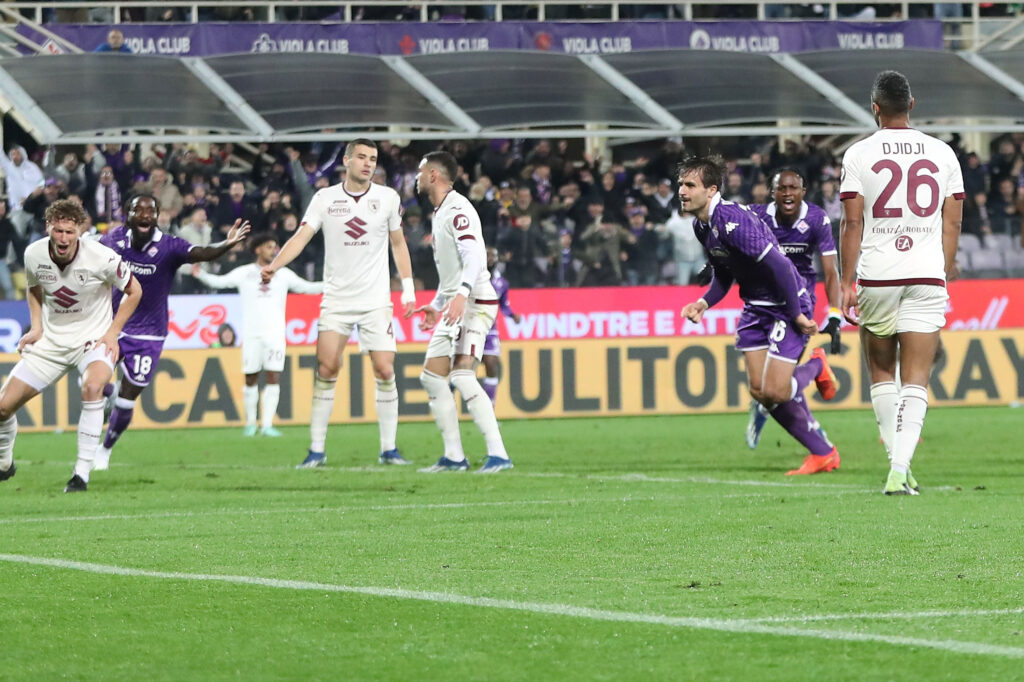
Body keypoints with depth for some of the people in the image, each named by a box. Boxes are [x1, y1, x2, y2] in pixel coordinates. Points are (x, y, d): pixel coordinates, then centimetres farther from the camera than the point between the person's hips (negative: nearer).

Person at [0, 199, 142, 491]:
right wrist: (36, 327, 1)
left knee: (92, 387, -36)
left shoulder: (101, 258, -21)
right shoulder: (34, 254, -9)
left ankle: (82, 473, -28)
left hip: (93, 339, -4)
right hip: (51, 341, 4)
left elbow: (134, 290, -4)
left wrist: (113, 332, -10)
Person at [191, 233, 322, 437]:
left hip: (275, 334, 1)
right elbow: (219, 282, 0)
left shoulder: (283, 274, 11)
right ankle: (250, 423, 17)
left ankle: (267, 425, -11)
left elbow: (307, 287, 15)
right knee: (251, 379, 3)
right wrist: (201, 275, -17)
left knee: (274, 378, -10)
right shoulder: (244, 273, 6)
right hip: (251, 333, -1)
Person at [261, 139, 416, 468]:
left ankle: (388, 449, 5)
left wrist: (408, 288, 10)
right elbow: (301, 236, -7)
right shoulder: (325, 198, 0)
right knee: (326, 367, -9)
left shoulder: (387, 197, 3)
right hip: (336, 298, 0)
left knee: (385, 370, -6)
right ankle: (316, 449, -2)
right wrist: (273, 266, -22)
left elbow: (398, 243, 13)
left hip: (376, 301, 0)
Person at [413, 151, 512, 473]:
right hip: (454, 307, 11)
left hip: (474, 303, -11)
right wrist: (437, 305, 31)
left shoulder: (458, 210, -13)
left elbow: (474, 257, -26)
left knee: (462, 376, -21)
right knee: (431, 377, 8)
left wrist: (461, 294, -40)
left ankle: (498, 455, -23)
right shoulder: (440, 213, 19)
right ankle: (453, 456, 11)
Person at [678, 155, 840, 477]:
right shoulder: (701, 225, 3)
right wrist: (703, 303, 0)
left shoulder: (732, 221, -28)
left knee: (774, 392, -14)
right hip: (755, 307, 9)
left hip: (786, 305, -9)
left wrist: (796, 315, -23)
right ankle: (823, 454, 16)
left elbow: (779, 266, -28)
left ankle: (815, 365, 19)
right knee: (758, 390, 4)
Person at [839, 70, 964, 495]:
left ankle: (898, 464, 13)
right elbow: (952, 225, 9)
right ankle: (899, 471, -17)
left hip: (877, 275, -1)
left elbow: (852, 224, -4)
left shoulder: (859, 155, -2)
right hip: (927, 275, 1)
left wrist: (846, 283, 0)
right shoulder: (942, 154, 6)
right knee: (915, 382, -2)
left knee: (881, 374, 16)